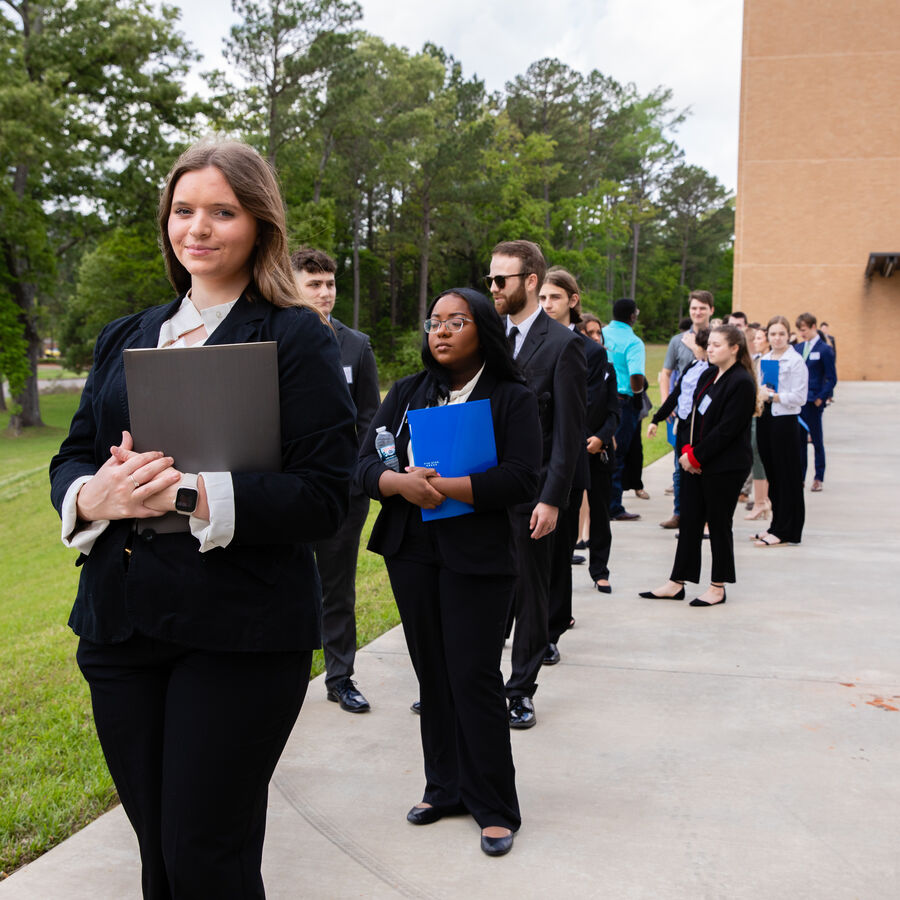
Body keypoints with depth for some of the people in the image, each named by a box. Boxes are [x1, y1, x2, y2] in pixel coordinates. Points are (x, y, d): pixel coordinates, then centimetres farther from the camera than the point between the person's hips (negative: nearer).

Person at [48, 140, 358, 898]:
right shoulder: (126, 338, 14)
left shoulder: (298, 339, -5)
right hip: (120, 625, 5)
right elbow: (70, 458, 13)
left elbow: (325, 496, -12)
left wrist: (194, 497, -24)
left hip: (239, 633, -5)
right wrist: (93, 496, -11)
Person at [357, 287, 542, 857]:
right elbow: (366, 464, 3)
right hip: (412, 551, 4)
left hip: (478, 557, -4)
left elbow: (522, 480, -14)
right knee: (432, 672, 12)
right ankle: (445, 787, 28)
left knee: (475, 676, -3)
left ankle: (495, 807, 12)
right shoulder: (406, 393, 11)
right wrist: (402, 482, -19)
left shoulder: (512, 399, -2)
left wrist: (443, 486, -21)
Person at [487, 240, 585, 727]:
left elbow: (569, 431, -9)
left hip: (530, 492, -4)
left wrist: (552, 499, -14)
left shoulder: (562, 344, -7)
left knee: (529, 593, 8)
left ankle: (521, 689, 21)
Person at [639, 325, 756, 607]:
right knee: (689, 521, 10)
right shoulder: (707, 375, 12)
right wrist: (688, 450, -2)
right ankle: (677, 583, 16)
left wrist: (696, 456, -15)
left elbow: (727, 429, -18)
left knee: (718, 524, 3)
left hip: (725, 467, -8)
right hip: (695, 463, 8)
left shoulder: (742, 383, -14)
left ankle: (718, 587, 16)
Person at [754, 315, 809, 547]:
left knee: (788, 478, -1)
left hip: (785, 421, -7)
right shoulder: (764, 359, 13)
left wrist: (771, 396, -16)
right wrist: (757, 395, 0)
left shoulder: (796, 361, -8)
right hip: (765, 420, 7)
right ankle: (777, 527, 20)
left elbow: (799, 397, -14)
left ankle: (786, 532, 5)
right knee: (772, 476, 11)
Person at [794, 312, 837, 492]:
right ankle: (800, 477, 15)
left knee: (817, 440, 7)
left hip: (813, 402, -5)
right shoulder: (798, 348, 8)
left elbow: (832, 379, -7)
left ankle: (819, 478, 15)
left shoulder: (825, 350, -7)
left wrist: (821, 398, -12)